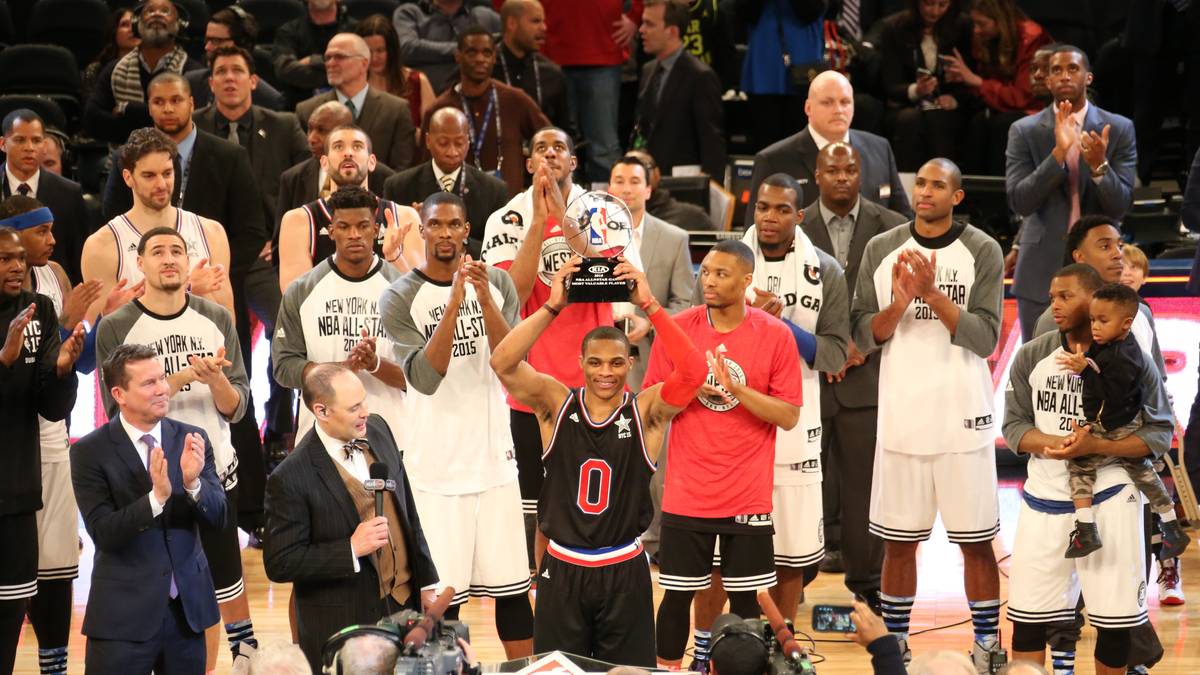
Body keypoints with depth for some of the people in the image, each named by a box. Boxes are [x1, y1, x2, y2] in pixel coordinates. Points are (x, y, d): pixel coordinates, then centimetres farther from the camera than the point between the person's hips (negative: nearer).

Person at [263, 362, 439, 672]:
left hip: (405, 604, 5)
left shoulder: (377, 430, 2)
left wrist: (426, 582, 13)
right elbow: (279, 564, -14)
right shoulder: (291, 478, -18)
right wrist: (352, 549, -21)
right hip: (342, 624, -5)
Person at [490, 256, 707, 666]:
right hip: (562, 568, 1)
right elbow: (502, 363, -18)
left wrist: (649, 305, -28)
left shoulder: (646, 411, -6)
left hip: (624, 571, -1)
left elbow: (693, 372, -23)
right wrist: (553, 306, -26)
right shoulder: (555, 403, -3)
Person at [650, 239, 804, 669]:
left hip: (747, 497, -1)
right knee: (677, 595, 4)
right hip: (686, 495, 1)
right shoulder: (677, 329, 0)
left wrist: (737, 389, -18)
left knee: (744, 597, 5)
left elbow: (789, 416, -5)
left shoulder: (775, 336, -4)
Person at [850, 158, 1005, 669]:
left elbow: (986, 338, -9)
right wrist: (899, 304, -16)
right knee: (898, 542, 7)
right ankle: (894, 643, 18)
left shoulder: (982, 251, -2)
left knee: (975, 541, 3)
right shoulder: (881, 249, 5)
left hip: (963, 421, -2)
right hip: (900, 419, 2)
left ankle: (987, 645, 12)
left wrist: (933, 294, -20)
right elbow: (861, 335, 2)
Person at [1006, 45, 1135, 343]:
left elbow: (1120, 205, -3)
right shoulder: (1024, 131, 2)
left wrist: (1099, 164, -23)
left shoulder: (1119, 129, 2)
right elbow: (1019, 201, -8)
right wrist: (1058, 152, -20)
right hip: (1041, 273, 0)